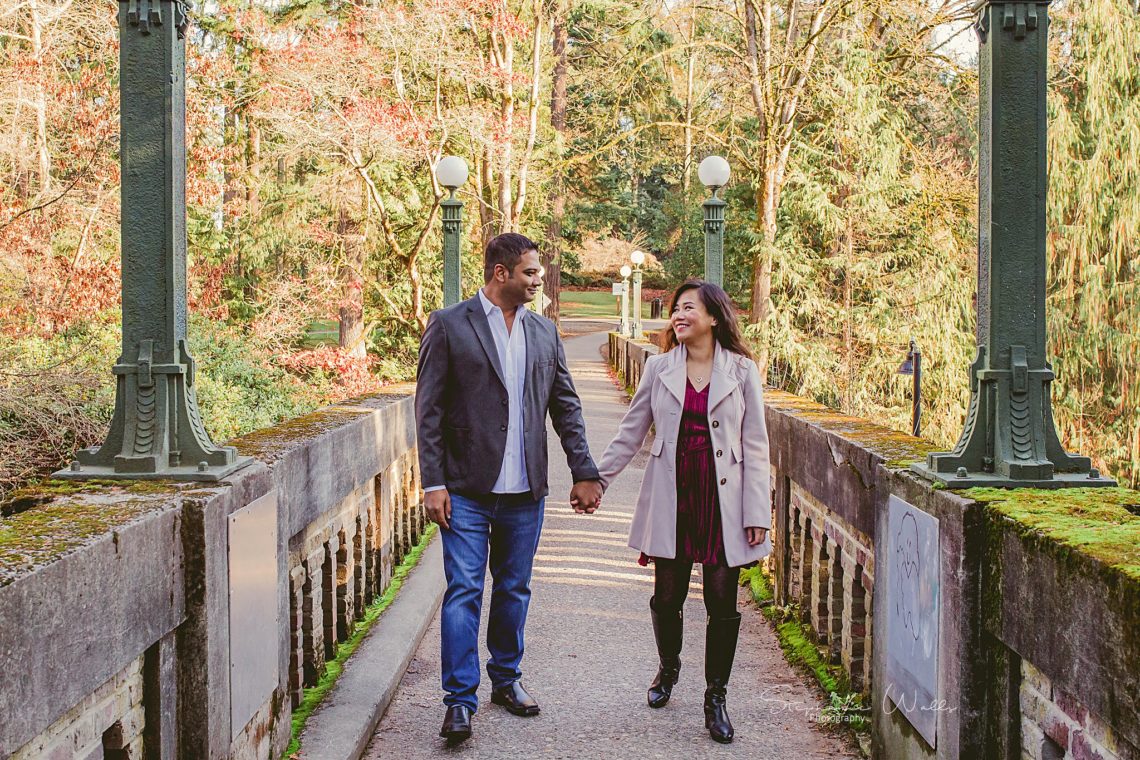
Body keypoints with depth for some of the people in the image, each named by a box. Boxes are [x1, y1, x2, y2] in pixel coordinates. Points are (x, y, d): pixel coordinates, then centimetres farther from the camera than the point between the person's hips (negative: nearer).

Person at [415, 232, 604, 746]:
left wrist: (584, 473, 9)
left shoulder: (544, 332, 11)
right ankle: (460, 700, 1)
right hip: (467, 491, -4)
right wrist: (433, 483, -10)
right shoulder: (449, 326, -3)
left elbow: (566, 407, 15)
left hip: (525, 492, 5)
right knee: (464, 592, -4)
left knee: (514, 590, 14)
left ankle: (506, 679, 30)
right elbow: (429, 409, -5)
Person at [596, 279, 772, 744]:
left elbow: (755, 445, 0)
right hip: (671, 497, 2)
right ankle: (668, 670, 36)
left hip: (722, 499, -1)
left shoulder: (741, 371, 1)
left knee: (723, 604, 2)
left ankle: (716, 698, 16)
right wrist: (597, 479, 5)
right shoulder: (659, 367, 5)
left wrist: (757, 513, -5)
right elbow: (630, 433, 11)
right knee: (667, 597, 8)